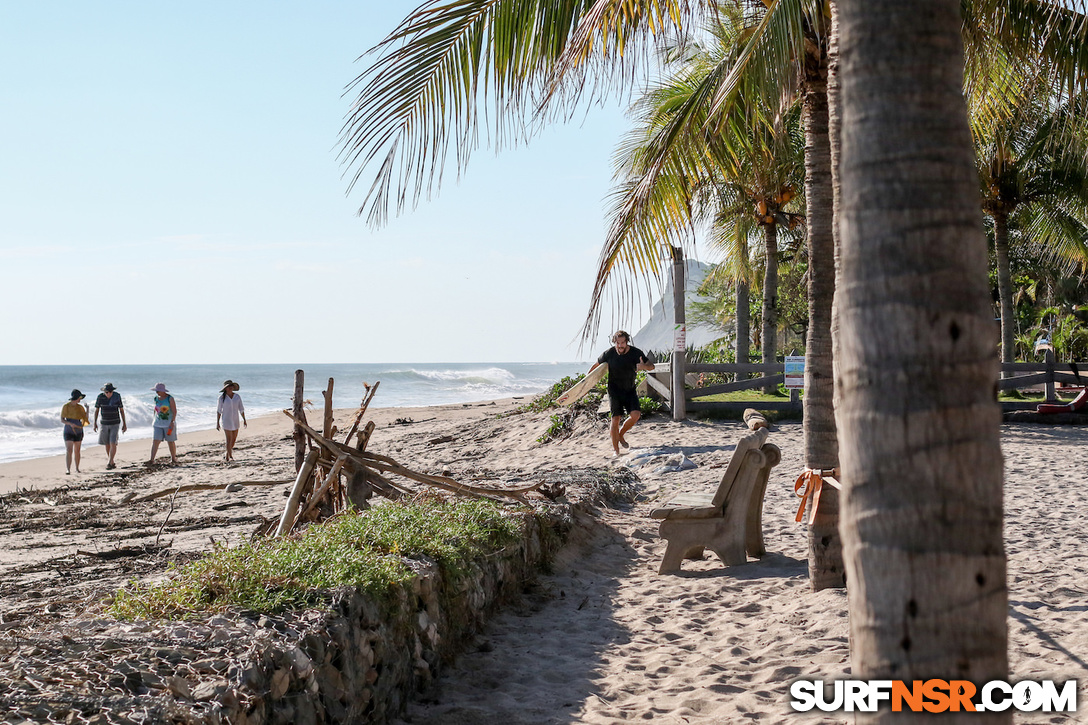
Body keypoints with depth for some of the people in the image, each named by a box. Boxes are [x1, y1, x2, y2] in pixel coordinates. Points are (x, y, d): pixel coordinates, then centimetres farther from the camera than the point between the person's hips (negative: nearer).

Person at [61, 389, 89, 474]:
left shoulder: (80, 407, 3)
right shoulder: (66, 406, -10)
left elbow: (85, 417, 4)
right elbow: (62, 419, -12)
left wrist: (87, 409, -10)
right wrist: (70, 424, -28)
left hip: (78, 431, 4)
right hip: (68, 431, -4)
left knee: (77, 451, 11)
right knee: (69, 451, -14)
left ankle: (77, 469, 25)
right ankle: (68, 470, -20)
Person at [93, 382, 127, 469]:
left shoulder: (117, 396, -11)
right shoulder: (100, 396, -10)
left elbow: (121, 410, -3)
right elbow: (96, 410, -1)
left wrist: (124, 424, -2)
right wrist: (95, 424, -6)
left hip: (115, 424, -2)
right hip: (104, 423, 2)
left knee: (113, 444, -14)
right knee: (107, 444, 9)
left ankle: (109, 463, -10)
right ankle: (112, 463, 24)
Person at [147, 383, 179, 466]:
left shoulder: (170, 398, -8)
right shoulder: (156, 398, 7)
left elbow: (174, 411, -10)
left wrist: (172, 422, -17)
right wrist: (154, 421, 17)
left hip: (169, 424, -4)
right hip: (158, 424, 4)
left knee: (170, 442, 3)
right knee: (155, 441, -6)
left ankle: (173, 459, 17)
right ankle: (152, 460, -9)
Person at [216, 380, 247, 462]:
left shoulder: (237, 397, 1)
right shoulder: (222, 397, -6)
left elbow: (241, 409, 5)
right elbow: (219, 410, -2)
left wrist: (244, 420, -1)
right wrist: (217, 423, -4)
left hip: (235, 420, 4)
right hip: (226, 420, -4)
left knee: (234, 439, 8)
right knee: (229, 438, -10)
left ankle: (227, 456, 26)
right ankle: (230, 456, -4)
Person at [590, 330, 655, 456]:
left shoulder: (636, 353, -7)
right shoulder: (609, 353, -9)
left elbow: (651, 366, -4)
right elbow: (596, 365, 6)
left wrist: (644, 366, -27)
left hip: (630, 390, 2)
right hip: (614, 390, -2)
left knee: (635, 415, -15)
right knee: (616, 418, -9)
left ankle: (620, 434, 12)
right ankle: (615, 449, 2)